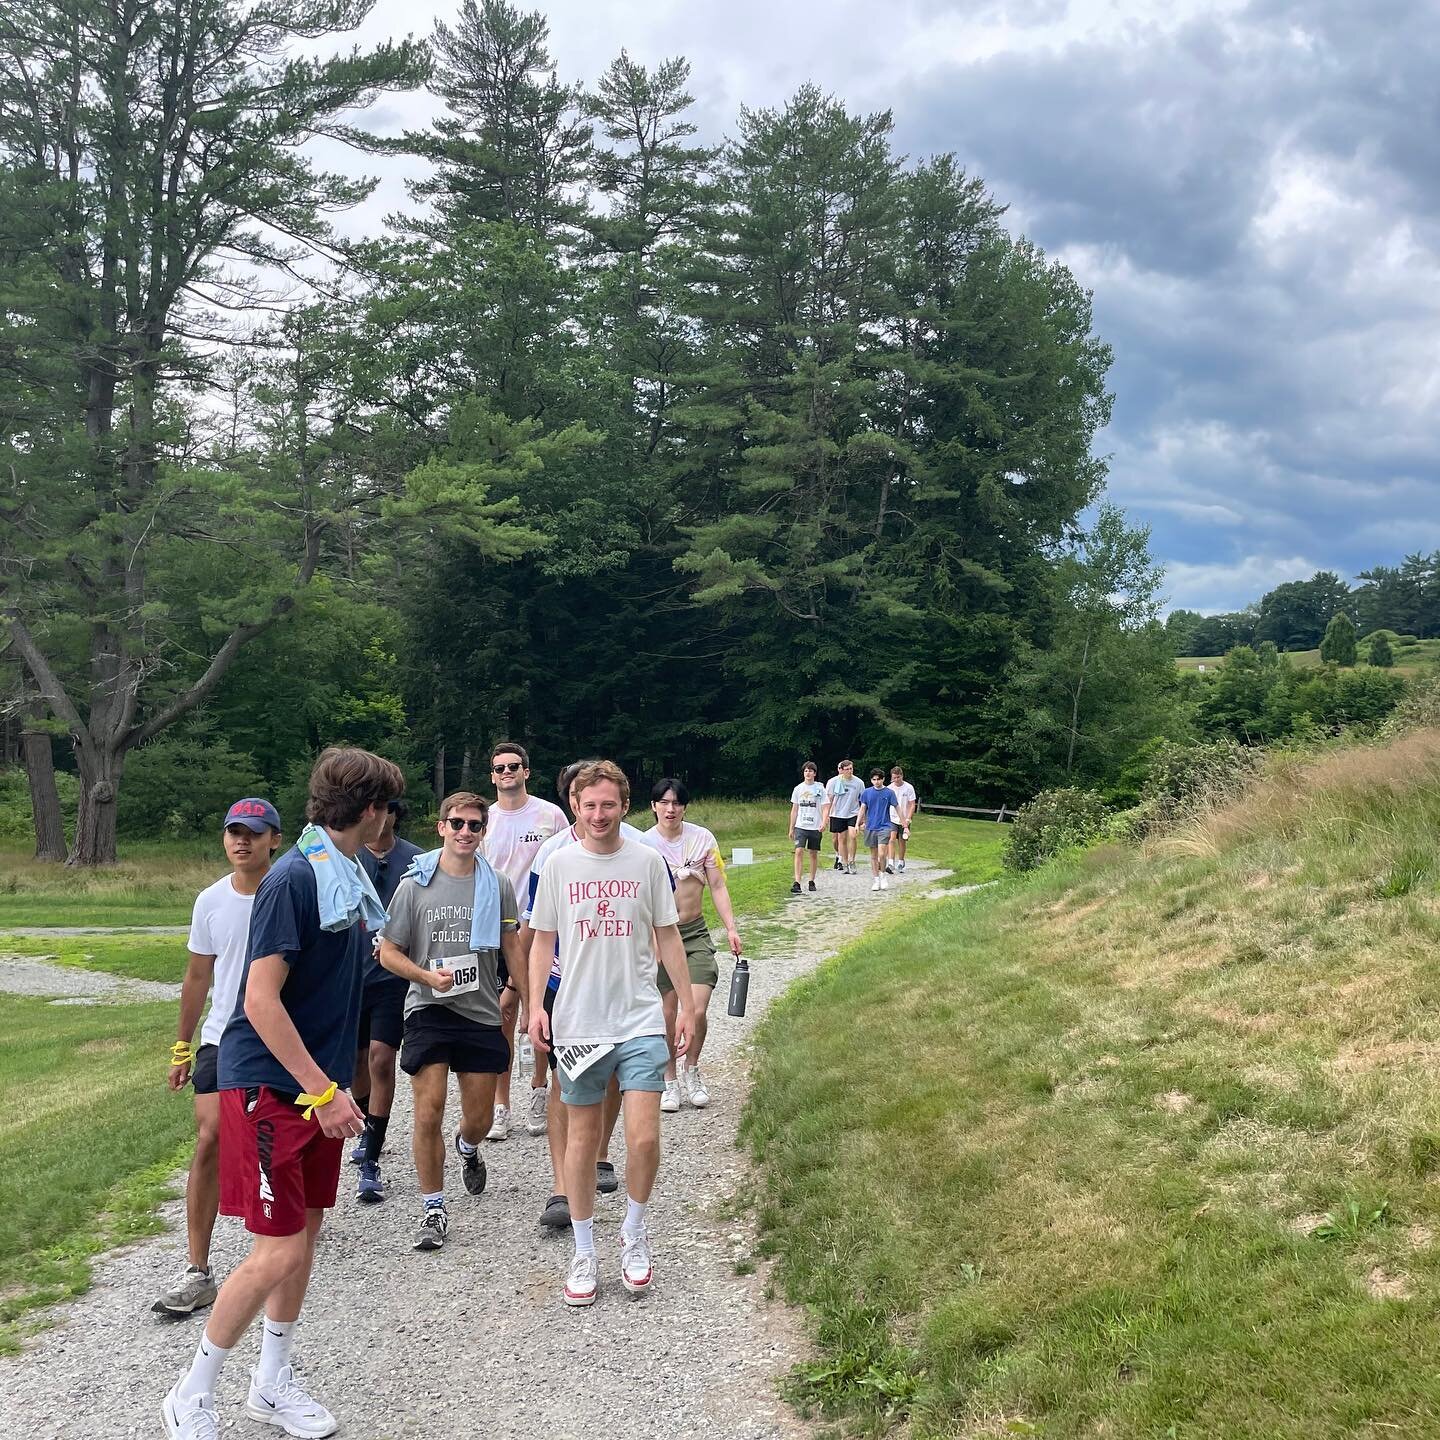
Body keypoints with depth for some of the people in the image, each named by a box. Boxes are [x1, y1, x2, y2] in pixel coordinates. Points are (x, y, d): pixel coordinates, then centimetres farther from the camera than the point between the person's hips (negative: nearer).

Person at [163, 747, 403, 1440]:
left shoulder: (349, 877, 8)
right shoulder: (293, 878, -19)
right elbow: (261, 1000, -23)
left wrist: (334, 1083, 17)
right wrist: (324, 1090, -22)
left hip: (320, 1083, 9)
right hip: (270, 1084, -8)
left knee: (305, 1232, 14)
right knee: (279, 1251, -6)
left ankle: (272, 1383, 30)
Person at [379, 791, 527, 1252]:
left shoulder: (497, 885, 2)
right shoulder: (415, 885, -4)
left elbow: (511, 949, 11)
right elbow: (388, 952, 0)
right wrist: (429, 977, -16)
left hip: (481, 1012, 2)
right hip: (428, 1011, -2)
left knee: (479, 1118, 10)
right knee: (429, 1114, -7)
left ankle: (467, 1147, 47)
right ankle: (433, 1208, 10)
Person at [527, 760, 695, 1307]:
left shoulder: (647, 861, 1)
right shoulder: (560, 864, 1)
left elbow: (668, 937, 8)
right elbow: (542, 940, 7)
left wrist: (687, 1004, 6)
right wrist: (535, 1003, -5)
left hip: (640, 1021, 0)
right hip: (577, 1024, 1)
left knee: (644, 1138, -7)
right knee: (583, 1138, 8)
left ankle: (634, 1233, 19)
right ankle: (584, 1254, 23)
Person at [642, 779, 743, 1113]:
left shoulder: (702, 838, -2)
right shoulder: (643, 844, -6)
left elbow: (717, 886, 2)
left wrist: (731, 928, -5)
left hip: (695, 932, 1)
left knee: (697, 1011, -8)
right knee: (668, 1014, 4)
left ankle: (691, 1070, 19)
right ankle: (670, 1080, 23)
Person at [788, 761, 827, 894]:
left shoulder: (820, 788, 0)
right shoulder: (798, 789, 6)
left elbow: (825, 807, -3)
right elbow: (794, 809, 12)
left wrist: (823, 822, -20)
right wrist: (791, 828, 11)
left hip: (815, 827, -1)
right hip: (800, 826, 1)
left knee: (813, 854, 8)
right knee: (799, 851, -13)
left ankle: (812, 881, 21)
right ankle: (797, 883, -16)